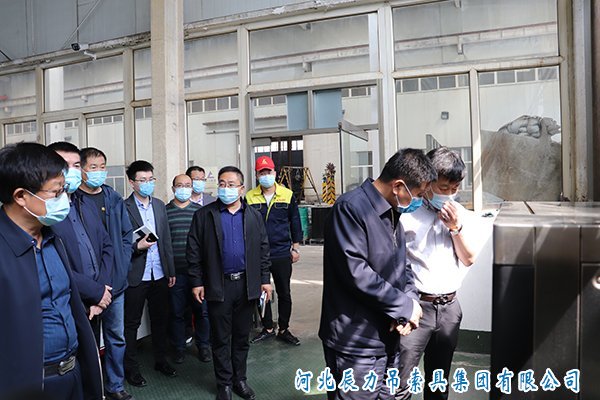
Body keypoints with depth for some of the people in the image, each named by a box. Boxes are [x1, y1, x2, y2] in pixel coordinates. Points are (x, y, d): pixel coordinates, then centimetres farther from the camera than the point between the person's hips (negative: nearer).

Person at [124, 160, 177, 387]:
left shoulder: (160, 206, 8)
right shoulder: (124, 208, -10)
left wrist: (171, 270, 11)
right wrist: (137, 246, -24)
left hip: (159, 274, 5)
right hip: (135, 275, -5)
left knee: (160, 319, 16)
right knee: (131, 323, 9)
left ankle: (161, 360, 33)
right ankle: (131, 368, 24)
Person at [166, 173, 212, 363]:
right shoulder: (164, 212, 3)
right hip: (175, 272, -1)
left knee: (202, 310, 7)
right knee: (177, 312, 9)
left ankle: (203, 346, 25)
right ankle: (178, 348, 27)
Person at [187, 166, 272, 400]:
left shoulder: (254, 216, 7)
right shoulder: (204, 215, -1)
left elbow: (263, 249, 8)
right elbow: (194, 251, -1)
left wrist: (265, 279, 3)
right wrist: (196, 282, -5)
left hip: (247, 285, 2)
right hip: (218, 286, -2)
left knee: (242, 336, 14)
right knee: (221, 338, 9)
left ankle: (240, 379, 30)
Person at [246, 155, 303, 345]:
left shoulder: (287, 195, 0)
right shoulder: (250, 197, -1)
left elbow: (295, 222, 6)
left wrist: (295, 248, 4)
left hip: (282, 254, 0)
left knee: (284, 294, 9)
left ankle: (284, 330, 26)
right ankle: (268, 328, 29)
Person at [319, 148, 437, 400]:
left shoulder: (393, 212, 11)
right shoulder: (351, 208, -18)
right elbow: (356, 273, -25)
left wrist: (410, 300, -5)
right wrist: (405, 306, -15)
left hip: (387, 337, 8)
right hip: (357, 342, -8)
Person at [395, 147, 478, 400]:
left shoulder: (461, 215, 6)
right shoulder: (407, 212, -12)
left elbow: (468, 260, 6)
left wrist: (456, 227, -9)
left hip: (449, 307, 5)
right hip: (416, 304, -5)